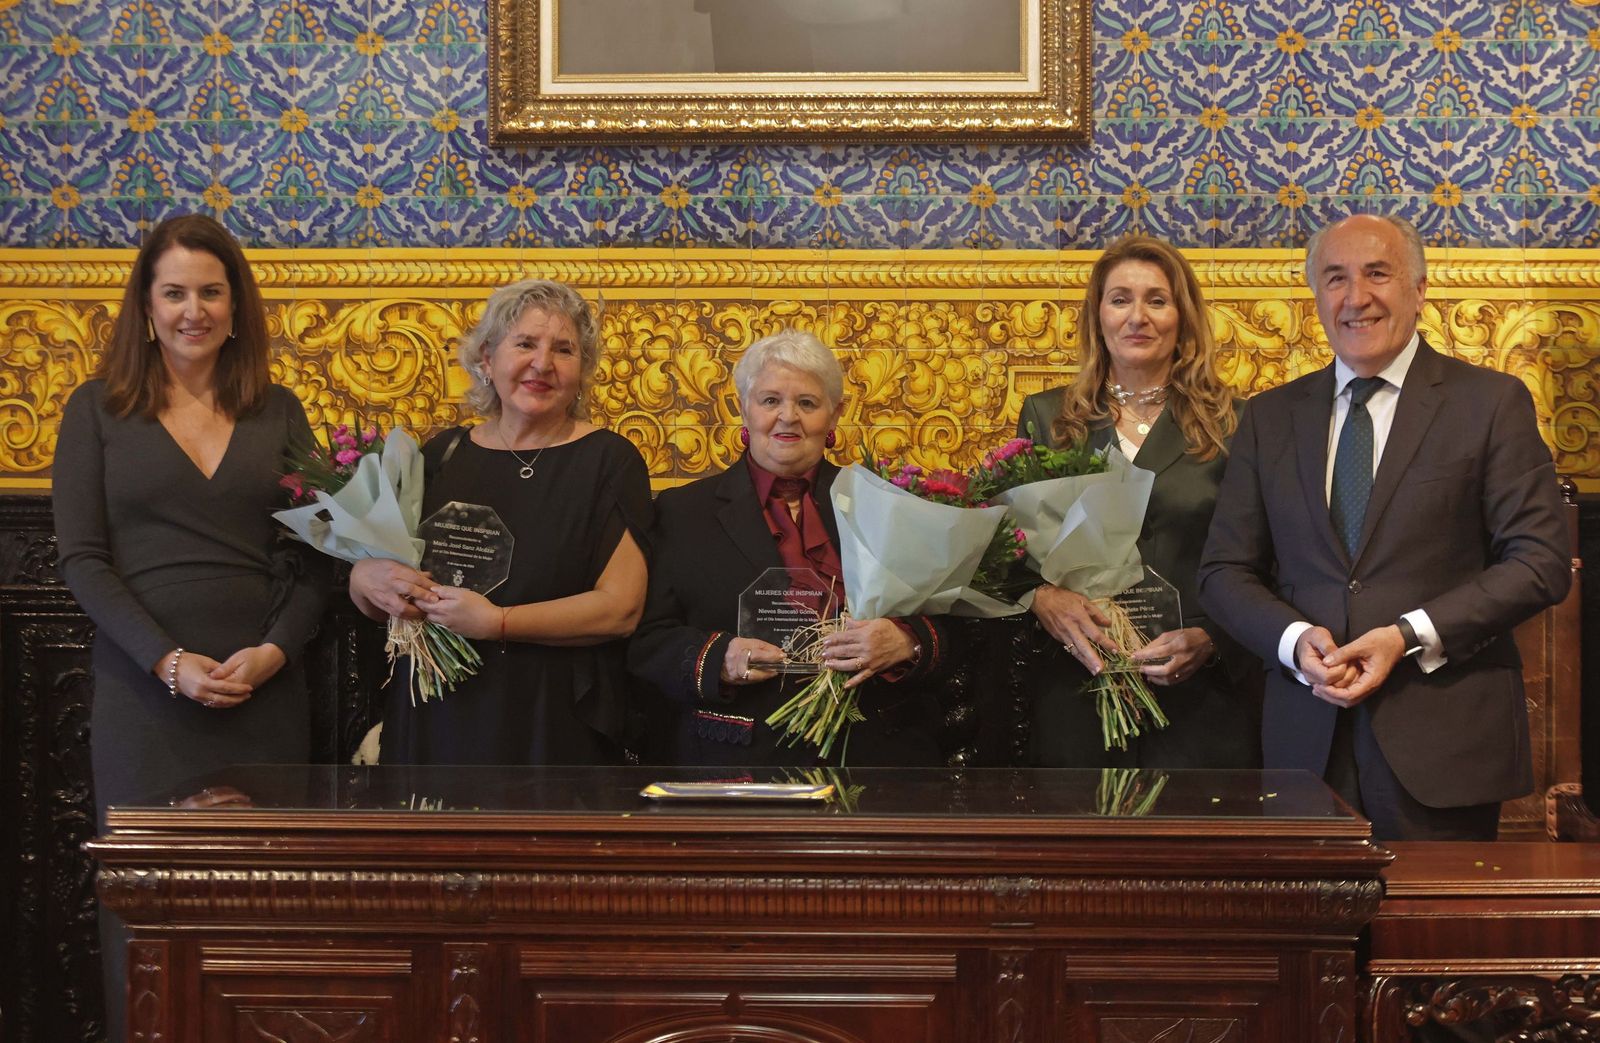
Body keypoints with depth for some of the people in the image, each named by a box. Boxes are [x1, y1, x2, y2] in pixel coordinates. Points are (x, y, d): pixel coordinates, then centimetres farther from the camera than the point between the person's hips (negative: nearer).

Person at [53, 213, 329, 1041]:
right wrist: (170, 662, -12)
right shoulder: (98, 409, 4)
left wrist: (275, 650, -10)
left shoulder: (278, 412, 9)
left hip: (264, 687, 2)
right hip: (142, 686, -1)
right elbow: (80, 556, -3)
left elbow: (313, 554, 7)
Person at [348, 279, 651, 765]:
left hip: (553, 729, -3)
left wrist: (496, 622, -19)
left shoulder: (609, 461, -3)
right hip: (433, 720, 3)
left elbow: (621, 608, -12)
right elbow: (366, 596, 11)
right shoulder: (441, 455, 7)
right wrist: (368, 579, -12)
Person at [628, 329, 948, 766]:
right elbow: (647, 643, 6)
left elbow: (947, 627, 10)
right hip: (736, 758, -1)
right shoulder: (683, 511, 12)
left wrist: (906, 643, -12)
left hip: (877, 751, 1)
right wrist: (718, 660, -13)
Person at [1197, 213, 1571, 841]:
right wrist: (1294, 640, -10)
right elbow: (1224, 571, 10)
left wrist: (1410, 636, -14)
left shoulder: (1492, 402, 2)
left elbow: (1540, 562, -4)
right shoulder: (1269, 418, 11)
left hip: (1443, 745, -2)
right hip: (1308, 739, 3)